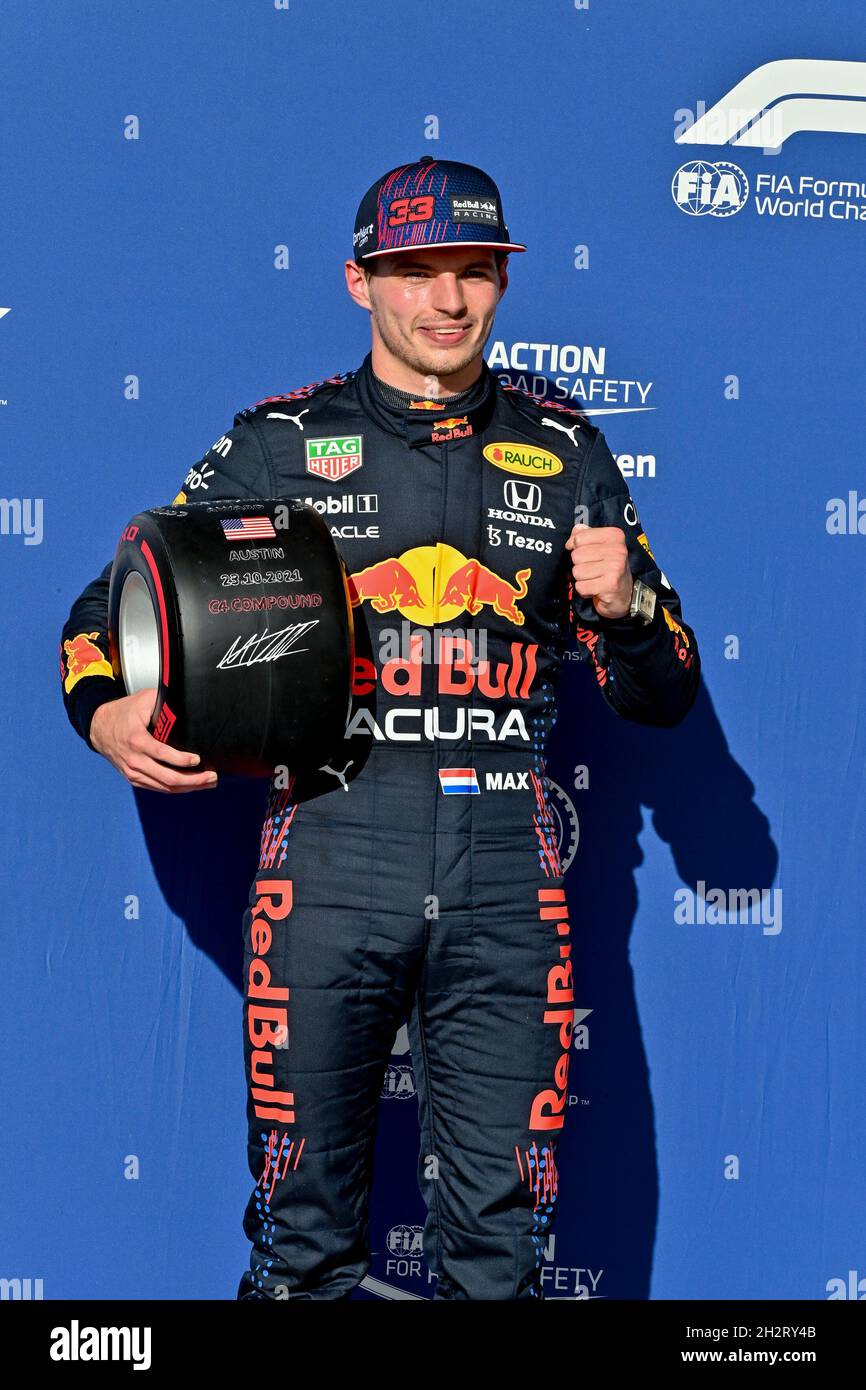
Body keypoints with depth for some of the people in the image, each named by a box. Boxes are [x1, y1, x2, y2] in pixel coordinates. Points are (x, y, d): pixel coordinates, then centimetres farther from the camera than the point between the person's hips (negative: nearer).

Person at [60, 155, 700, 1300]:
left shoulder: (564, 454, 12)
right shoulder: (278, 443, 8)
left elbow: (662, 698, 14)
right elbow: (109, 609, 11)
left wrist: (625, 606, -7)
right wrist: (107, 712, -10)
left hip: (506, 872, 1)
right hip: (329, 852, -1)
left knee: (499, 1242, 6)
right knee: (305, 1228, 7)